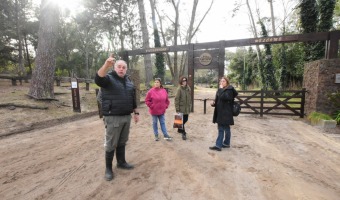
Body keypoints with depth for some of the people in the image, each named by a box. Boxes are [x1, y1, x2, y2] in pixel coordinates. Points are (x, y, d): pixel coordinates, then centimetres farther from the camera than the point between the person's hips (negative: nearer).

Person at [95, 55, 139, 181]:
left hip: (126, 117, 6)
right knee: (111, 144, 4)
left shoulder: (128, 81, 13)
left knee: (122, 142, 18)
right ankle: (108, 168, 21)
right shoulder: (108, 78, -6)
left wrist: (136, 112, 17)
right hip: (113, 118, -5)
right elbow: (98, 79, -31)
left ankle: (121, 162, 34)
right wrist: (106, 65, -46)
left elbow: (133, 99, 19)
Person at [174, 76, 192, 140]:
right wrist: (177, 108, -16)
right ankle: (183, 133, 14)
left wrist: (190, 106, 9)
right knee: (181, 120, 1)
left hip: (187, 107, 6)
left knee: (185, 119, 16)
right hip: (181, 107, -6)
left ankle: (180, 129, 40)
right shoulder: (179, 89, -14)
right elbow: (176, 99, -14)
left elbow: (190, 98, 10)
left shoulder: (188, 88, 3)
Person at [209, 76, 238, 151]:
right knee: (220, 129, 10)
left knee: (226, 128, 4)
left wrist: (221, 89, -16)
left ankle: (226, 143, 17)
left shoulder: (229, 89, -10)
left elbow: (223, 97, -28)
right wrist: (214, 103, 3)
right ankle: (218, 145, 16)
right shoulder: (220, 90, 15)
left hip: (226, 113, -8)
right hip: (220, 112, 8)